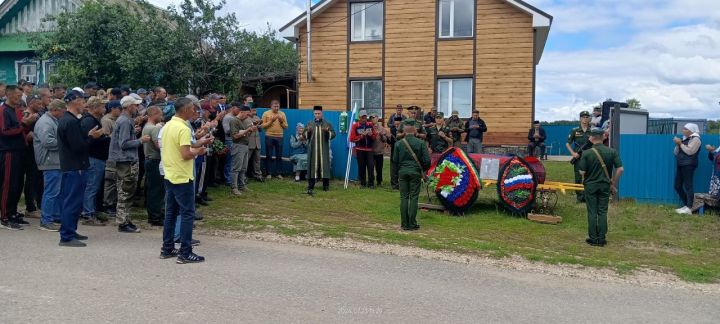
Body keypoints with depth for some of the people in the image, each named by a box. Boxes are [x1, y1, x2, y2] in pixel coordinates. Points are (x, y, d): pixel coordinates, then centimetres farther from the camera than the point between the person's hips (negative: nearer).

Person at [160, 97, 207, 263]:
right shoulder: (183, 128, -18)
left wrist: (193, 148, 14)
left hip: (169, 176, 9)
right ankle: (185, 253, -1)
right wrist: (197, 151, -6)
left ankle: (167, 248, 21)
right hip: (182, 177, -9)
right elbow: (186, 155, -24)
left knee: (171, 212, 15)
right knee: (187, 214, -3)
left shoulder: (167, 126, 11)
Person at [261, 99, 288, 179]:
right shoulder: (266, 114, 0)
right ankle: (269, 173, 10)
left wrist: (282, 121, -11)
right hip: (269, 137, -2)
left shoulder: (282, 114, 8)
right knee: (268, 156, 2)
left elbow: (286, 126, 6)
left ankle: (277, 173, 13)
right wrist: (271, 121, -15)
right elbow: (263, 126, -6)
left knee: (279, 156, 5)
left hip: (279, 137, 2)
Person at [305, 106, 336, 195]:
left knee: (324, 166, 1)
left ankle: (326, 185, 9)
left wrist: (328, 131, -19)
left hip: (324, 150, 0)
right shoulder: (310, 124, 10)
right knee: (312, 166, -2)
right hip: (313, 150, 1)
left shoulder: (327, 124, 6)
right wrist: (308, 132, -15)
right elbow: (305, 136, 6)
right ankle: (310, 186, 0)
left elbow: (333, 135, 1)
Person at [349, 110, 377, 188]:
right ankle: (363, 183, 13)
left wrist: (371, 135, -9)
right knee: (361, 167, 2)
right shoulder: (355, 126, -1)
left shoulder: (370, 125, 7)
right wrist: (361, 136, -16)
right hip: (360, 149, -1)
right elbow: (352, 138, -5)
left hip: (369, 149, 2)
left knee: (371, 166, -6)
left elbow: (375, 137, 12)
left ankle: (371, 183, 0)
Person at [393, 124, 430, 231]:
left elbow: (395, 160, 2)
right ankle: (412, 224, 4)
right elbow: (427, 160, -7)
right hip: (415, 172, -1)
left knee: (404, 198, 7)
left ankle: (404, 224, 9)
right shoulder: (420, 143, -6)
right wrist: (423, 169, 12)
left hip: (403, 172, 2)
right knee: (413, 198, 3)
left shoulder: (398, 143, -1)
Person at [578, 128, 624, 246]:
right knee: (603, 212, 9)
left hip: (590, 185, -2)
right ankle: (601, 239, 12)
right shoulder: (612, 152, -5)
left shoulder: (586, 153, -12)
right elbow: (620, 169, -7)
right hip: (605, 185, 2)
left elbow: (582, 171, -11)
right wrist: (613, 184, 3)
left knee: (592, 212, 6)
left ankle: (593, 239, 10)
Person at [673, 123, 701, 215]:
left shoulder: (695, 139, -5)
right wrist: (677, 144, 0)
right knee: (677, 186, 8)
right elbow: (676, 153, 16)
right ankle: (686, 205, 17)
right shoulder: (684, 139, 20)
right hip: (680, 165, 9)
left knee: (688, 186, -12)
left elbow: (689, 151, -18)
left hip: (688, 165, -9)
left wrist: (680, 143, -11)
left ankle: (689, 209, -13)